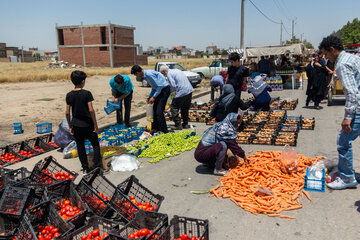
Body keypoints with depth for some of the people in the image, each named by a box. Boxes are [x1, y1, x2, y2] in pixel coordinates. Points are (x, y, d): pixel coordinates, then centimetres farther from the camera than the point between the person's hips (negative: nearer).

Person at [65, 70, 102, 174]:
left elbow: (67, 112, -1)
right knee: (95, 145, 11)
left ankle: (85, 168, 19)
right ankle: (97, 166, 9)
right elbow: (91, 110, -16)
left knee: (80, 146, 13)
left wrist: (70, 126, 9)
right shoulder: (87, 93, -12)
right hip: (87, 124, -3)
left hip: (76, 125, 4)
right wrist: (95, 124, -9)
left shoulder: (69, 95, -1)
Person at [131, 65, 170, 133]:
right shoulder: (145, 75, 8)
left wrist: (154, 97, -17)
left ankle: (164, 131, -5)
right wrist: (150, 97, 14)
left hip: (165, 90, -10)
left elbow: (160, 86, -23)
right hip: (159, 90, 10)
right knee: (155, 109, 14)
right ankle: (155, 128, 25)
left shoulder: (149, 74, -22)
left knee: (159, 111, -12)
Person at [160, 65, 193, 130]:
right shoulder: (176, 70, 21)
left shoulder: (169, 74, -6)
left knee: (174, 108, 4)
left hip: (182, 92, -9)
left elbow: (173, 86, -13)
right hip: (190, 90, 9)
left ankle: (178, 125, 4)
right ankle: (185, 124, 27)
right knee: (185, 109, 20)